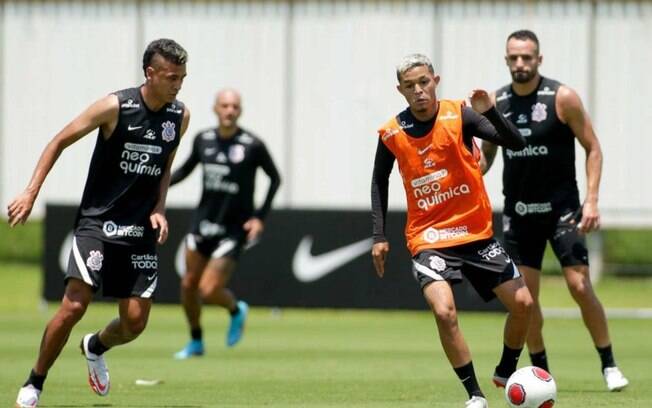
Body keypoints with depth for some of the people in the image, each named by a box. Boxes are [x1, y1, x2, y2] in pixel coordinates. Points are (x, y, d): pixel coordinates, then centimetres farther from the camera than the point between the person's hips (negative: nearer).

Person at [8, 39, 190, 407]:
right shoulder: (115, 107, -12)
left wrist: (159, 210, 2)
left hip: (141, 230, 4)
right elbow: (60, 142, -3)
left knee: (135, 322, 0)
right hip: (98, 222, -4)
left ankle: (95, 347, 35)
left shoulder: (181, 116, 3)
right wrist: (31, 193, -9)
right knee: (74, 305, -16)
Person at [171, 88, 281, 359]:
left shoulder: (253, 146, -13)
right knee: (189, 285, 8)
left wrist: (260, 217, -7)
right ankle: (196, 342, 30)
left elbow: (275, 178, 0)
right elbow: (186, 169, 17)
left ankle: (236, 310, 23)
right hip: (203, 222, 5)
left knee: (209, 291, -12)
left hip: (233, 230, -5)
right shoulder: (203, 140, -1)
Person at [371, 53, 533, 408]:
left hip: (477, 233, 1)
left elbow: (516, 144, -17)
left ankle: (506, 373, 26)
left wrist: (490, 113, -35)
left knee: (522, 303, 0)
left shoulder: (459, 116, -11)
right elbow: (380, 181, 11)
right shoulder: (391, 134, -6)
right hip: (429, 239, -1)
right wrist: (379, 236, 5)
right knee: (445, 312, -24)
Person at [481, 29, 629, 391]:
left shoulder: (562, 98, -10)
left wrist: (591, 199, -15)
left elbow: (592, 149, -5)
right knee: (524, 295, 1)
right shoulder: (495, 103, 1)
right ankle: (541, 371, 14)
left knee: (580, 286, -10)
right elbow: (486, 154, 15)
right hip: (518, 212, 3)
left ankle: (609, 366, 3)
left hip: (561, 208, -3)